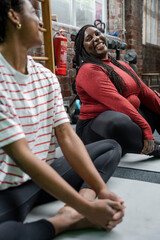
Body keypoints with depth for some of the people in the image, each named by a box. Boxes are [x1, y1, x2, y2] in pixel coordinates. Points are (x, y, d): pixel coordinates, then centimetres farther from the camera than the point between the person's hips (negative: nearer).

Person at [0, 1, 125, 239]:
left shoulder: (46, 77, 3)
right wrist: (87, 208, -25)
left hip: (44, 177, 8)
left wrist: (101, 189, -14)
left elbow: (68, 137, -3)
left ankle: (72, 211, -16)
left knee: (111, 147, 9)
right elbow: (21, 155, -25)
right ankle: (70, 220, -13)